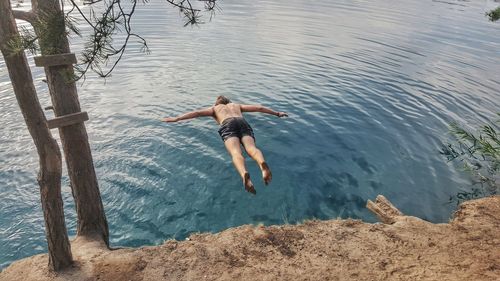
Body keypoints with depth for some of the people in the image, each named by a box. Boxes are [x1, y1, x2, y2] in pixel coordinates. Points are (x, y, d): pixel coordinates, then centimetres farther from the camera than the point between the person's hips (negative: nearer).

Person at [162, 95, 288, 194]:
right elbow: (259, 108, 41)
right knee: (251, 148, -24)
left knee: (236, 153, -27)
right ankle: (262, 163, -59)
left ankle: (244, 174, -59)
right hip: (243, 122, 2)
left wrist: (176, 118, 21)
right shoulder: (237, 105, 43)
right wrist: (277, 113, 49)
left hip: (228, 125, -2)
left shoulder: (214, 108, 37)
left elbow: (197, 113, 22)